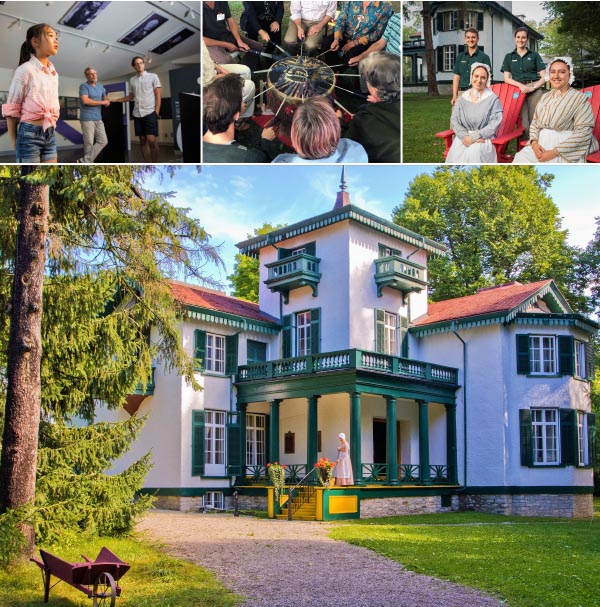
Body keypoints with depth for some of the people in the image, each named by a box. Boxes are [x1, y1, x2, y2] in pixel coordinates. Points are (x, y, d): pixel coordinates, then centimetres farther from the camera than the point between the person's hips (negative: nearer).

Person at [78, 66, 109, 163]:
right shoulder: (84, 86, -5)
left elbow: (106, 99, 31)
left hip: (98, 119, 7)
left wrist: (107, 101, 4)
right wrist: (102, 102, -9)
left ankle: (85, 161, 4)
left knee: (103, 141, 1)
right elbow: (85, 101, -18)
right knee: (89, 143, -6)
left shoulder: (100, 87, 17)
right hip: (87, 119, -7)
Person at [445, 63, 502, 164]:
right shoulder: (462, 99, 12)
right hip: (463, 138, 3)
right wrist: (465, 137, -13)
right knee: (456, 153, -28)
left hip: (483, 140, -2)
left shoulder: (493, 100, 1)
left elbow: (494, 125, -6)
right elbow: (454, 121, 5)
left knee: (474, 152, -34)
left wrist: (473, 137, -15)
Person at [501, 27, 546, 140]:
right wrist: (521, 85, -10)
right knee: (523, 122, -11)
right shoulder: (509, 57, 17)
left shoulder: (534, 55, 13)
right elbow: (506, 78, 8)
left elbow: (543, 77, 8)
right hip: (518, 90, 1)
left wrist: (532, 87, -11)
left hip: (535, 90, -1)